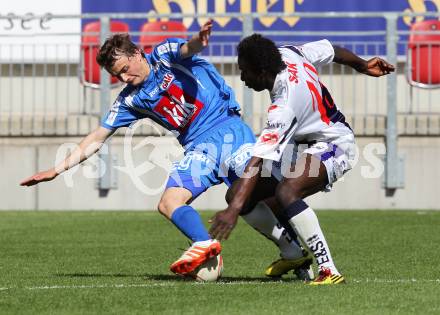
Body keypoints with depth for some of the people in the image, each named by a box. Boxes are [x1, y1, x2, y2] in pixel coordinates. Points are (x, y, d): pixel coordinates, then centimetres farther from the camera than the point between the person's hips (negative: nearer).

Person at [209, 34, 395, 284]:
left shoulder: (284, 107, -33)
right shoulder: (286, 54, -10)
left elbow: (256, 164, -38)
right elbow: (331, 51, 9)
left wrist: (234, 210, -41)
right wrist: (363, 66, 28)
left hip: (334, 146, -10)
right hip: (304, 145, 10)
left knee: (285, 192, -38)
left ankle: (329, 271, -36)